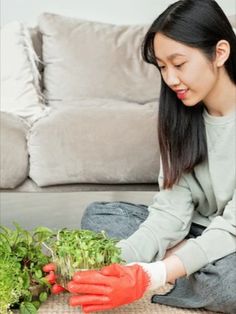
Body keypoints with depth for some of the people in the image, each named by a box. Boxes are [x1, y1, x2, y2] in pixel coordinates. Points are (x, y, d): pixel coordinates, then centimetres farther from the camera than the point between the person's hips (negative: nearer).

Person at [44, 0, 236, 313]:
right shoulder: (181, 116, -4)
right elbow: (171, 211, -11)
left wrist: (150, 277, -37)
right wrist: (114, 260, -28)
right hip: (197, 232, 6)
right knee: (97, 216, -9)